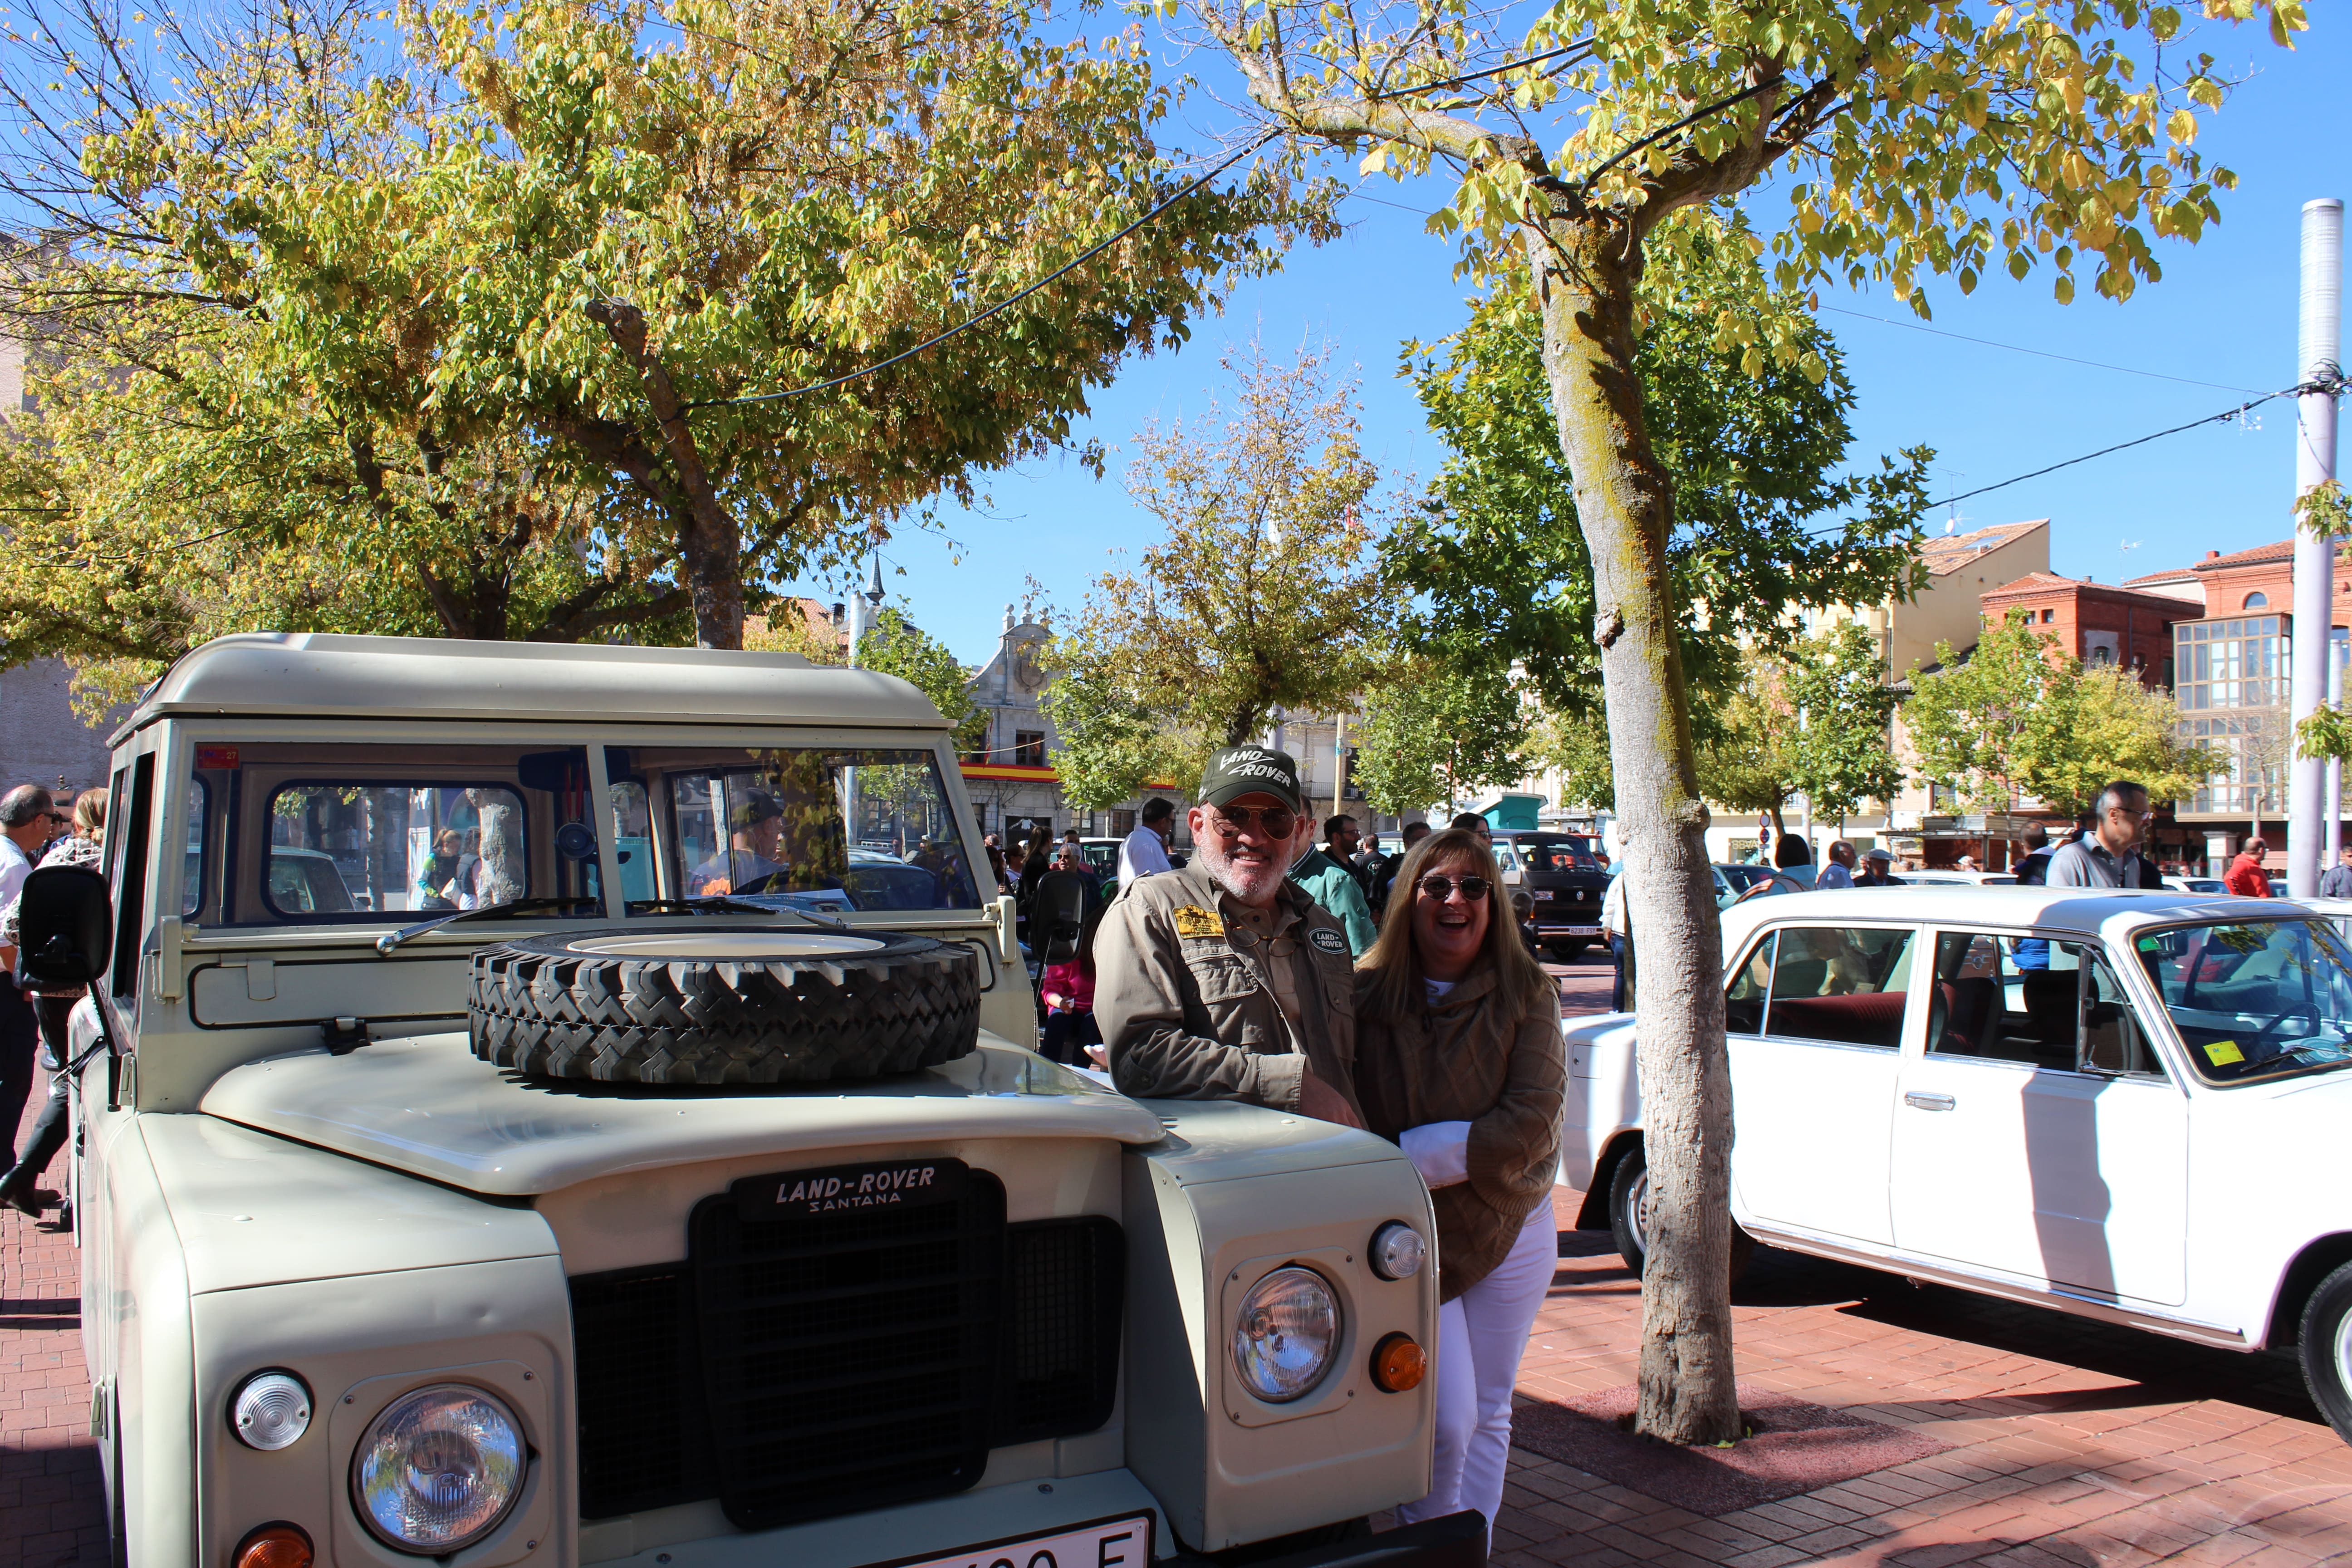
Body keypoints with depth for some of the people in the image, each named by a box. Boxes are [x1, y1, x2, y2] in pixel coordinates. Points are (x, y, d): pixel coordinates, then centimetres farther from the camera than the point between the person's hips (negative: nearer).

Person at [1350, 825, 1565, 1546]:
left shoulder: (1527, 992, -8)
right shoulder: (1366, 992, -9)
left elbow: (1530, 1124, -16)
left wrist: (1412, 1154, -19)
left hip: (1512, 1233, 2)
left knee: (1488, 1417, 13)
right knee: (1447, 1420, -7)